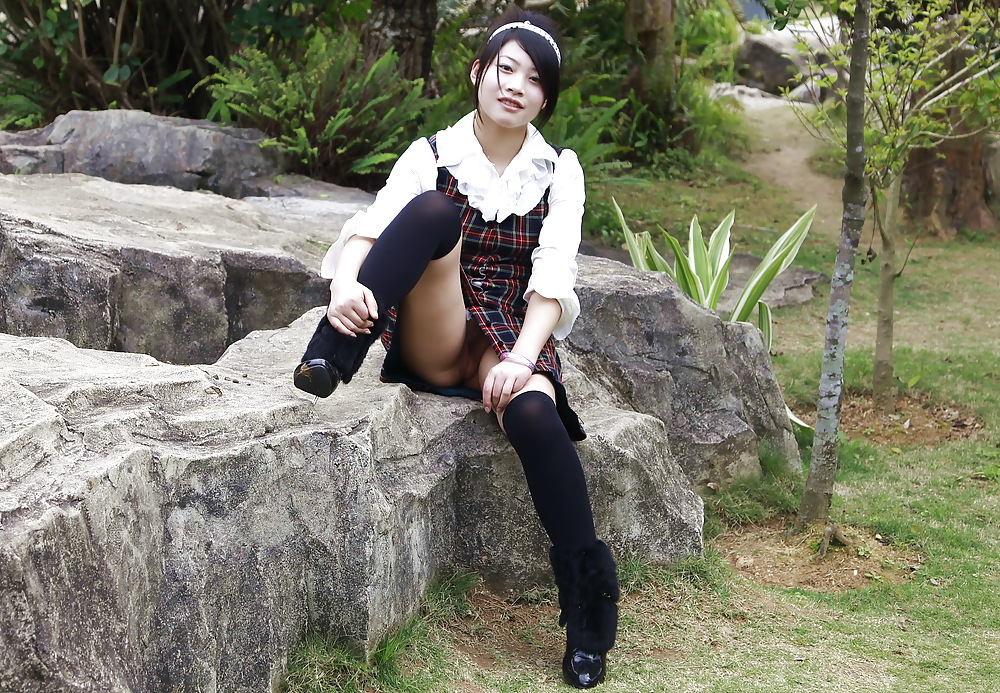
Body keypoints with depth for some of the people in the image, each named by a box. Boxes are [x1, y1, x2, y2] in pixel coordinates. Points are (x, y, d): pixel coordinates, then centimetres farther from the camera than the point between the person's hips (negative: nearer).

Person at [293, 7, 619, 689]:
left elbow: (554, 280, -6)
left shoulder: (559, 172, 6)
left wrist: (521, 358, -24)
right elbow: (365, 231, -13)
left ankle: (589, 606, -28)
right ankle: (332, 355, -36)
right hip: (434, 341, 0)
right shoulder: (433, 156, 3)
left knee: (532, 412, -36)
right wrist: (345, 287, -36)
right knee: (434, 210, -28)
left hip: (512, 335, 1)